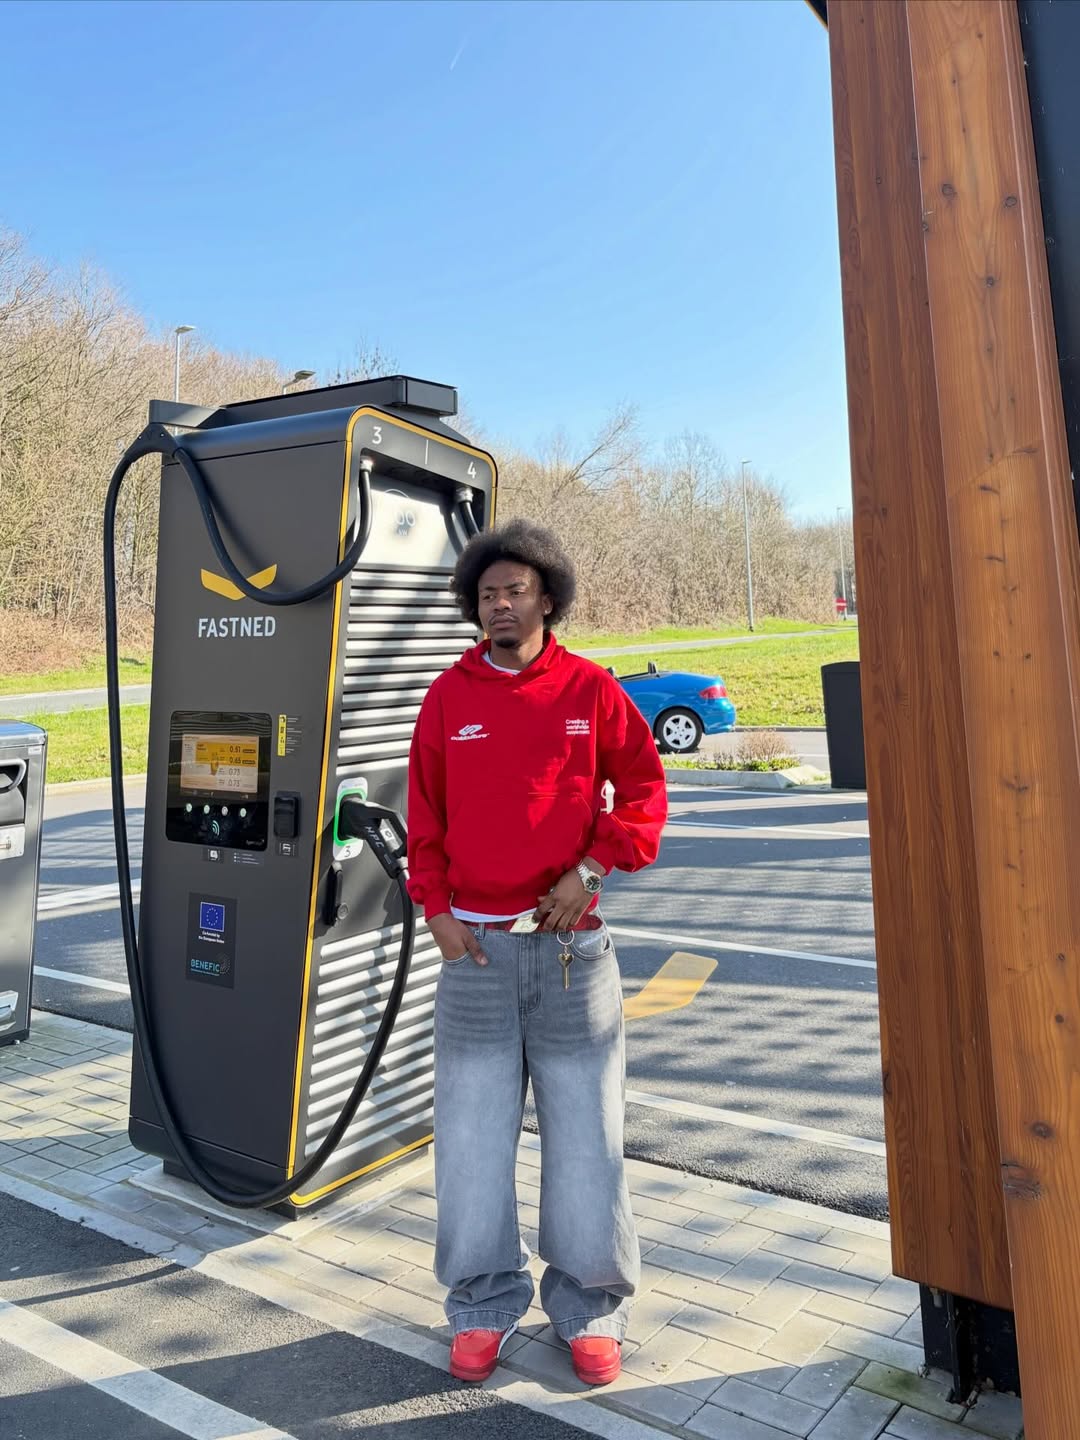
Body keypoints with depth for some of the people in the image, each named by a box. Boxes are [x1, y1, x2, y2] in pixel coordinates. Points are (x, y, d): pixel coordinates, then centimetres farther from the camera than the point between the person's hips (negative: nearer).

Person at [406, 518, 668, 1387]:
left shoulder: (590, 688, 0)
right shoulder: (449, 696, 4)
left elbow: (644, 790, 2)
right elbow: (424, 816, 7)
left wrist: (592, 868, -9)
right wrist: (436, 909, -2)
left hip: (570, 944, -1)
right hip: (475, 947, 1)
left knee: (585, 1136, 9)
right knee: (472, 1139, 9)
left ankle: (590, 1310, 29)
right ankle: (483, 1307, 29)